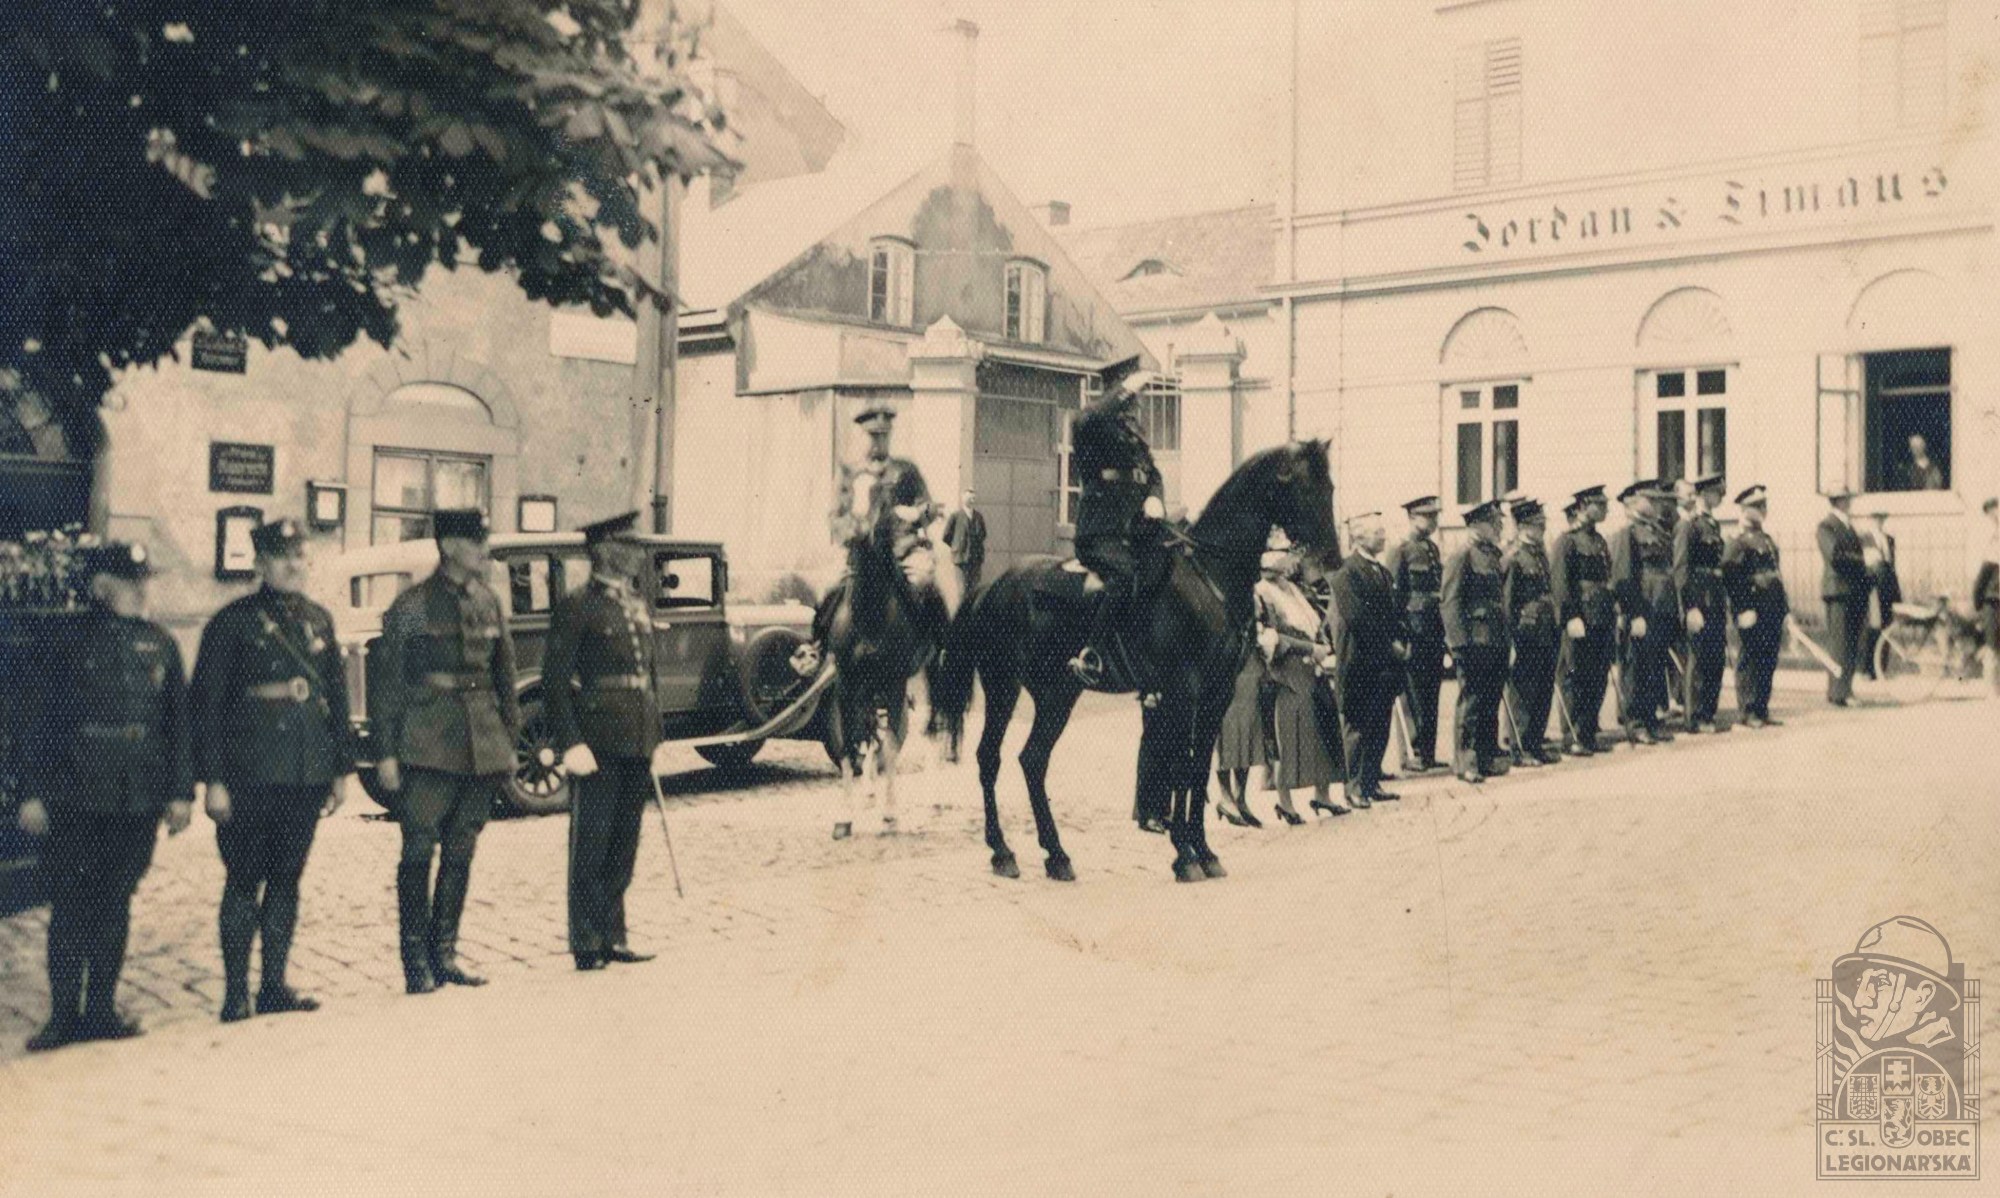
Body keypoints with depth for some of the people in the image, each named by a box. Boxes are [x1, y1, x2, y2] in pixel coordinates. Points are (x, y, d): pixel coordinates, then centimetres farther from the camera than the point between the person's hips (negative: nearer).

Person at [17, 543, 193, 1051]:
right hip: (76, 798, -2)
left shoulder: (160, 644, 8)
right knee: (69, 906, 1)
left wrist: (180, 791, 3)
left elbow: (179, 722, 8)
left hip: (139, 800, 2)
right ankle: (65, 1013, 9)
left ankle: (100, 1009, 17)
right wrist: (35, 793, -3)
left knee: (114, 903, 8)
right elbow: (46, 723, 2)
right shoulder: (73, 644, 1)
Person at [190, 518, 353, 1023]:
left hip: (307, 776, 5)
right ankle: (236, 995, 7)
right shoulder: (233, 622, -4)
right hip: (251, 777, -5)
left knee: (286, 880, 11)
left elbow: (337, 696, 16)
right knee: (245, 883, 0)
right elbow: (207, 704, -6)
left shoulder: (319, 620, 11)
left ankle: (274, 985, 19)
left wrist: (341, 768, 12)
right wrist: (214, 781, -11)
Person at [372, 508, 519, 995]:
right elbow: (387, 680, -4)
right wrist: (387, 751, -7)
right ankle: (416, 961, 5)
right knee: (419, 850, -3)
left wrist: (510, 737, 14)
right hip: (429, 748, -5)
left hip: (483, 748, 5)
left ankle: (444, 954, 19)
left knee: (461, 851, 10)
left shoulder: (489, 603, 11)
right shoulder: (411, 606, -4)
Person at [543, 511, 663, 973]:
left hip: (637, 745, 7)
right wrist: (571, 744, -18)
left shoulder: (639, 609, 15)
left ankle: (613, 936, 20)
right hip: (600, 744, -7)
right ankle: (587, 943, 7)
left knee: (624, 845, 12)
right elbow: (555, 679, -12)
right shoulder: (577, 607, -8)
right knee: (591, 844, 0)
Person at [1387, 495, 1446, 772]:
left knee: (1431, 694, 10)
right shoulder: (1401, 552, -8)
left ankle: (1428, 752, 16)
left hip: (1435, 632, 7)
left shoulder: (1433, 549, 14)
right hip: (1415, 632, -7)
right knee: (1415, 695, -4)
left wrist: (1444, 630, 16)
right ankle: (1412, 754, 3)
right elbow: (1394, 596, -11)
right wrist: (1401, 636, -14)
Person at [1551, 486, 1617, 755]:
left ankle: (1589, 735, 15)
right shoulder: (1567, 541, -7)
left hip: (1603, 621, 8)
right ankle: (1573, 738, 2)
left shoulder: (1600, 541, 18)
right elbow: (1559, 582, -14)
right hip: (1582, 620, -8)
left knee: (1599, 678, 8)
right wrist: (1571, 617, -20)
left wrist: (1614, 614, 18)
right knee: (1577, 679, -4)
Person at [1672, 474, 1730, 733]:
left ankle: (1708, 715, 17)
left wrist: (1725, 602, 17)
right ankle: (1697, 719, 3)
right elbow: (1681, 569, -14)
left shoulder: (1714, 525, 16)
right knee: (1699, 661, -4)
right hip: (1700, 601, -8)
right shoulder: (1688, 526, -10)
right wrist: (1691, 608, -19)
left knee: (1717, 661, 9)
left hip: (1716, 602, 8)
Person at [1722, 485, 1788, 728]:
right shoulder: (1738, 544, -8)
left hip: (1772, 613, 8)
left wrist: (1784, 608, 19)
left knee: (1769, 662, 9)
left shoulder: (1768, 541, 19)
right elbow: (1731, 579, -15)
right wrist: (1743, 610, -21)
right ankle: (1749, 712, 0)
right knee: (1749, 662, -4)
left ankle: (1762, 710, 15)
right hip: (1753, 612, -8)